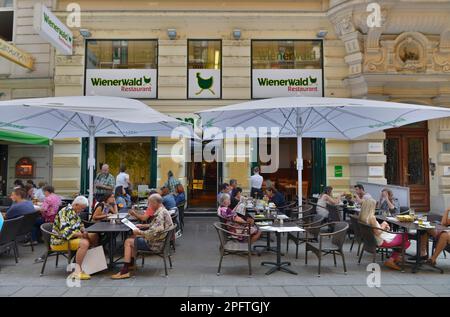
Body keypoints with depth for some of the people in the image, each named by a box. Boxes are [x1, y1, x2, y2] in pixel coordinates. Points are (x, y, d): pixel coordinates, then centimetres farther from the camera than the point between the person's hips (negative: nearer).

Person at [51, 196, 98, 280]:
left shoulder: (75, 212, 8)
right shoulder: (66, 212, -21)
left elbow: (80, 224, 23)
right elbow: (65, 232, -30)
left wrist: (84, 231, 2)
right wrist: (81, 235, -26)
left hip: (72, 237, 10)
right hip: (60, 241, -10)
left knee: (94, 236, 8)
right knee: (84, 243, -32)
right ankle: (77, 271, -25)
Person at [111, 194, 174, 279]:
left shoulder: (161, 214, -25)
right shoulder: (162, 211, 8)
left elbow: (153, 233, -31)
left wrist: (139, 232, -18)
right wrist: (143, 226, 12)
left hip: (156, 244, -11)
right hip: (157, 239, 11)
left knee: (128, 242, -4)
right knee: (133, 237, 23)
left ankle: (125, 271, -2)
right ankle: (131, 264, 28)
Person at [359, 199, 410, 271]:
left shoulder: (362, 217, 1)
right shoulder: (372, 217, -24)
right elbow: (378, 232, -23)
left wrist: (383, 226, 6)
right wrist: (383, 225, -9)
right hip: (382, 241, -9)